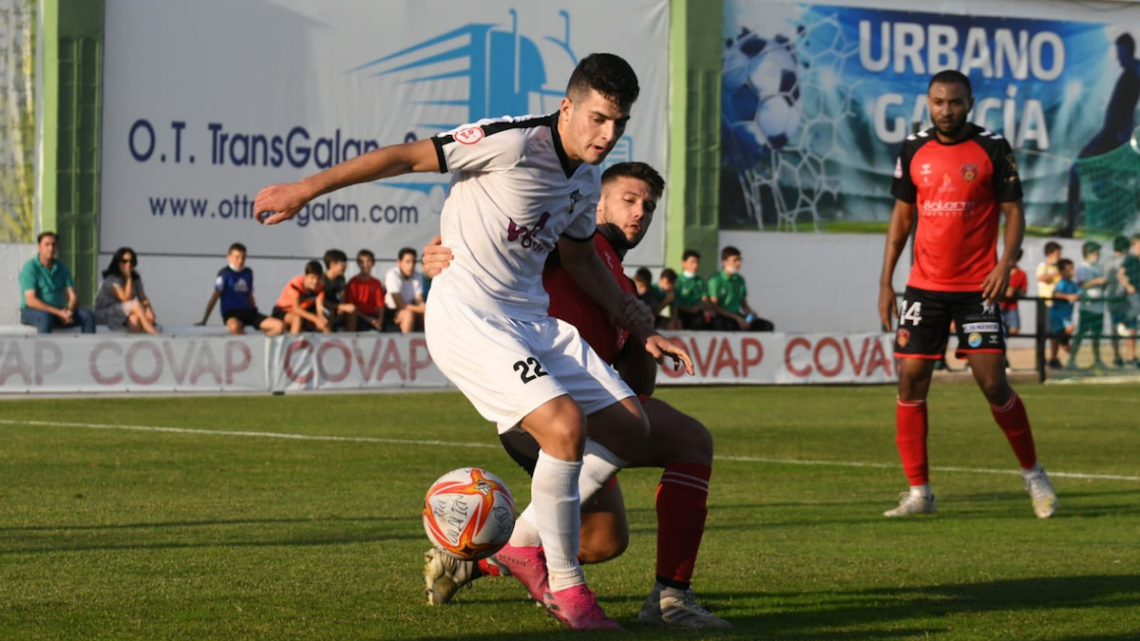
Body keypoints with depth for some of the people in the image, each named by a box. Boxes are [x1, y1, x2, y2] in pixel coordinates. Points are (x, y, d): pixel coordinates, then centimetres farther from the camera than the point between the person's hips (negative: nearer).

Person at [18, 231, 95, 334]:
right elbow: (31, 300, -17)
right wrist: (58, 313, -24)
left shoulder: (62, 268, 10)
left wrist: (69, 311, -19)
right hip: (32, 312, -5)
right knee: (46, 316, -39)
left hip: (58, 312, 5)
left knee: (88, 315, -16)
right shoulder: (30, 267, -8)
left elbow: (73, 297, 6)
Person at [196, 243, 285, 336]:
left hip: (248, 311, 6)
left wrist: (256, 317, 22)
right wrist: (204, 321, -5)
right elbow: (215, 297, -4)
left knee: (280, 326, -18)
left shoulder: (248, 273, 15)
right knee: (234, 327, -44)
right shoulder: (225, 273, -2)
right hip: (231, 313, -6)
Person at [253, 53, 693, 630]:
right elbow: (407, 156, -13)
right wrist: (306, 190, -12)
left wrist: (643, 328, 22)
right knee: (564, 425, -25)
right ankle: (564, 586, -8)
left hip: (531, 317, 9)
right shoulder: (514, 142, -17)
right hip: (466, 316, -9)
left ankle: (523, 541, 14)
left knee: (629, 427, 1)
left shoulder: (586, 182, 9)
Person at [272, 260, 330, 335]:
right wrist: (315, 319, -49)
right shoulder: (296, 284, -29)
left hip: (304, 311, 5)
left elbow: (319, 307, -22)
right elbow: (295, 309, -39)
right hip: (284, 311, -5)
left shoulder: (320, 286, -14)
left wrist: (322, 319, -46)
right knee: (297, 317, -38)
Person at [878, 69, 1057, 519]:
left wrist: (1005, 264, -17)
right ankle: (918, 491, 7)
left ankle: (1033, 474, 12)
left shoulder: (992, 149, -3)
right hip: (924, 287, 3)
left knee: (994, 384, -8)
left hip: (977, 288, -3)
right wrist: (885, 282, 8)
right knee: (910, 382, -2)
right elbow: (902, 216, 13)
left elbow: (1013, 211, -1)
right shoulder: (913, 151, 7)